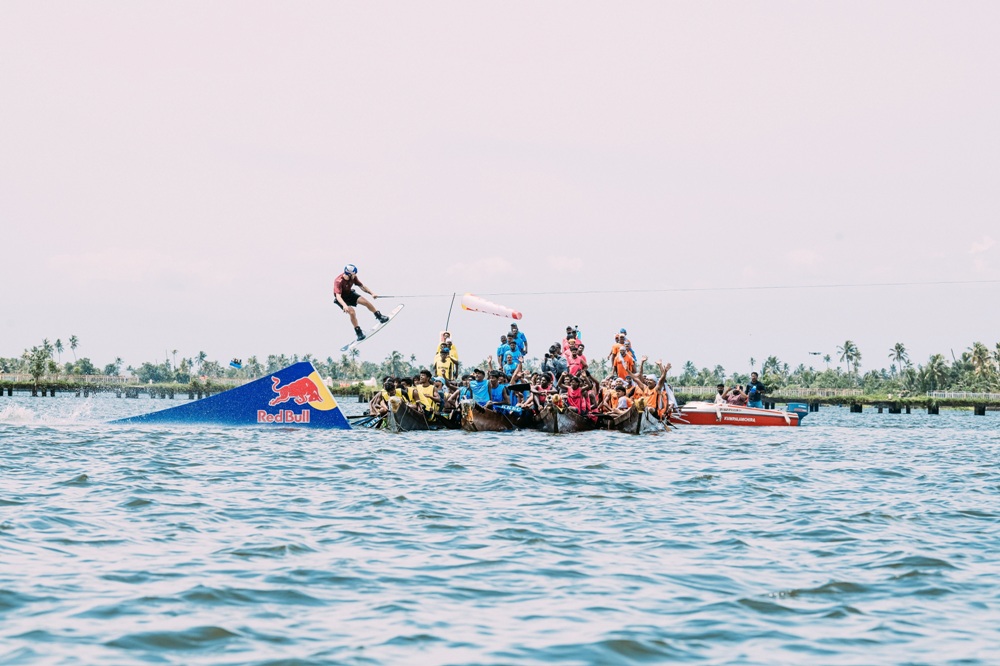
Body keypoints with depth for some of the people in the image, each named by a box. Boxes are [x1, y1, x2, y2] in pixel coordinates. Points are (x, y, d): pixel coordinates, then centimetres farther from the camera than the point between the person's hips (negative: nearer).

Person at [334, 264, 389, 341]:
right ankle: (359, 332, -13)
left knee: (365, 301, -7)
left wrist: (372, 293, -12)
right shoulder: (339, 281, -35)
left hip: (350, 294, 6)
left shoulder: (353, 277, -16)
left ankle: (380, 317, 11)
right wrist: (344, 305, -61)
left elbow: (361, 286, -3)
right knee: (351, 312, -24)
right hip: (342, 299, -6)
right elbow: (338, 296, -45)